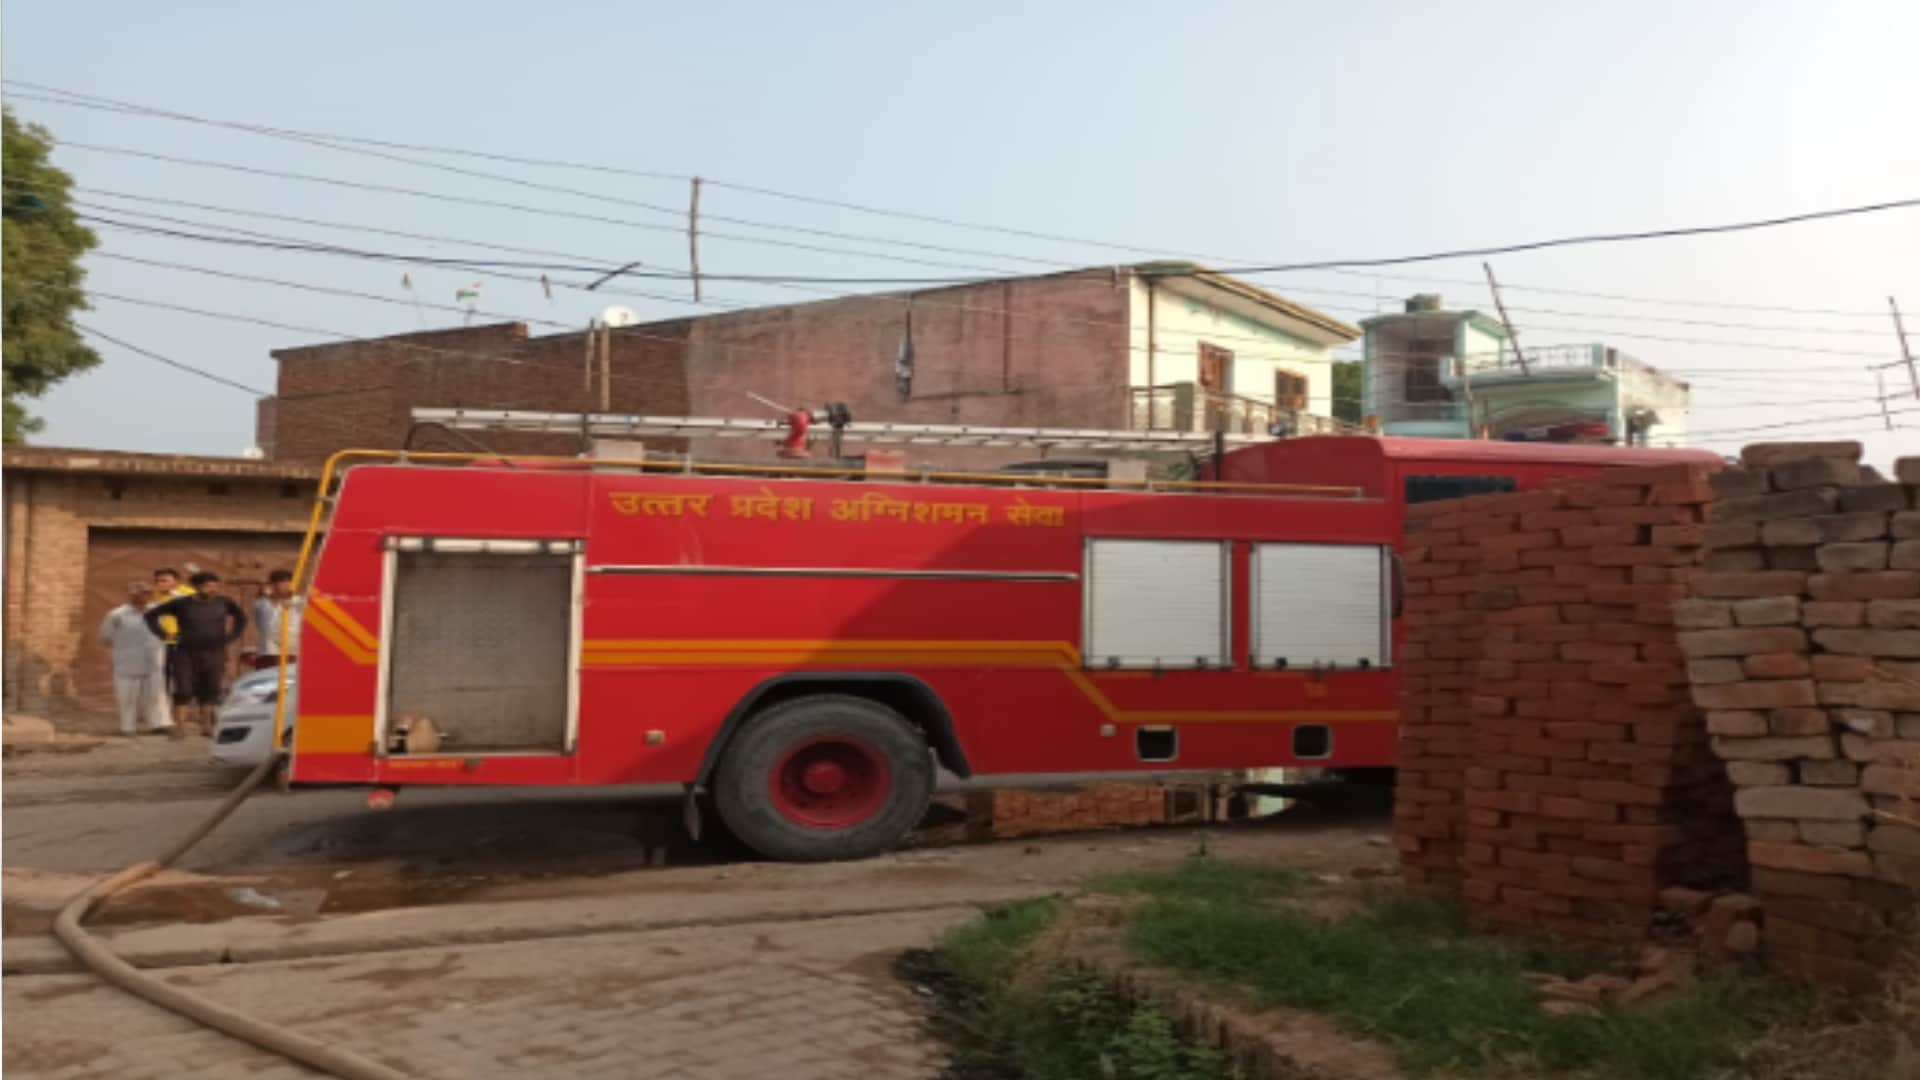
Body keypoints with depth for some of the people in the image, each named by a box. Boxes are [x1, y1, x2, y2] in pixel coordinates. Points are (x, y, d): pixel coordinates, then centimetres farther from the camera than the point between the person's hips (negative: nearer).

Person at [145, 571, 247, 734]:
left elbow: (241, 618, 17)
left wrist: (231, 637, 7)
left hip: (215, 654, 2)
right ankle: (180, 725, -4)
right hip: (186, 653, -1)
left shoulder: (224, 603, 0)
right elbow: (151, 615, 5)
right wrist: (164, 636, -1)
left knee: (210, 691, 6)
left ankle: (206, 725, 15)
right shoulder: (181, 603, -3)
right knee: (184, 690, -6)